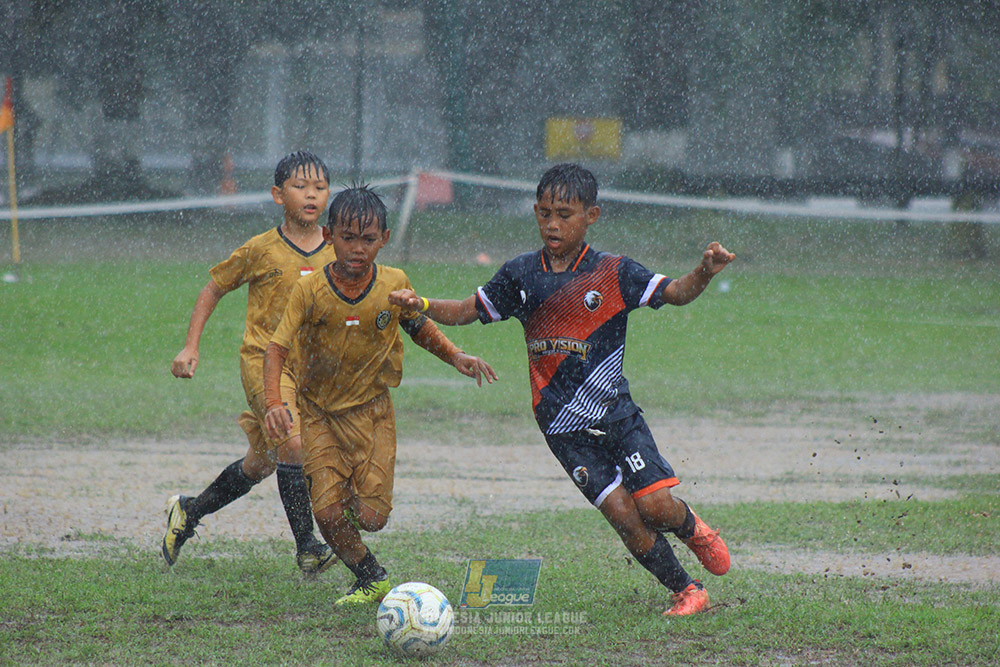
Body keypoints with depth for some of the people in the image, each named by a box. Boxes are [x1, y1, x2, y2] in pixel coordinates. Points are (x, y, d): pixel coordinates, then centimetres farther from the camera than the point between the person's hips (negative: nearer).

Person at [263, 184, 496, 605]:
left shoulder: (394, 286, -9)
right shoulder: (311, 291, -15)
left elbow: (420, 328, 12)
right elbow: (277, 348, -15)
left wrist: (456, 357, -2)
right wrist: (273, 403, -30)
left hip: (372, 412, 1)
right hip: (320, 412, -1)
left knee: (371, 518, -9)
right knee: (328, 513, -11)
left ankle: (358, 493, 29)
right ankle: (371, 580, 15)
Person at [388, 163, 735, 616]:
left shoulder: (613, 273, -3)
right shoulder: (521, 274, 4)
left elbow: (675, 293, -6)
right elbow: (468, 311, 14)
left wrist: (704, 273, -27)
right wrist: (422, 305, -4)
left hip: (613, 411, -1)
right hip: (562, 427, 1)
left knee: (656, 505, -11)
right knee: (622, 514, -9)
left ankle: (691, 528, 26)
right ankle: (685, 591, 9)